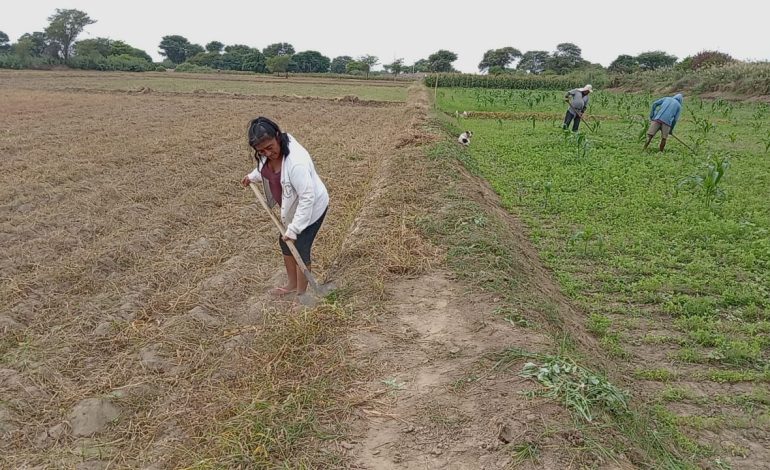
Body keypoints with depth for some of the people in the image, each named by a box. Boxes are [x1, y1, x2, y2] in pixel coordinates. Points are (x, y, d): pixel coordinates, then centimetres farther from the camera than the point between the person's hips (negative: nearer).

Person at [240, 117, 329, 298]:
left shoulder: (296, 161, -38)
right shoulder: (268, 153, -12)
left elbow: (307, 198, -36)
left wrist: (294, 229, -32)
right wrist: (252, 177, 28)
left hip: (311, 208, -9)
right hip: (291, 207, 9)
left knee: (300, 249, -2)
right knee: (285, 243, 18)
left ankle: (301, 294, 17)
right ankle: (292, 285, 37)